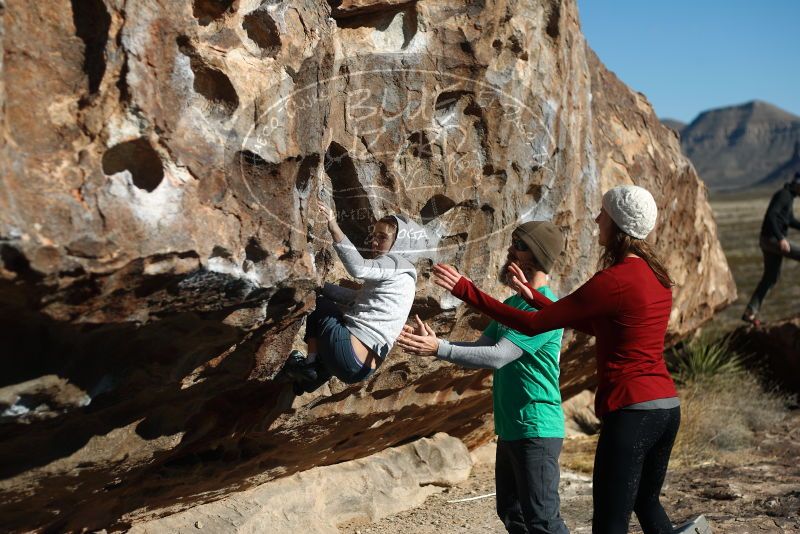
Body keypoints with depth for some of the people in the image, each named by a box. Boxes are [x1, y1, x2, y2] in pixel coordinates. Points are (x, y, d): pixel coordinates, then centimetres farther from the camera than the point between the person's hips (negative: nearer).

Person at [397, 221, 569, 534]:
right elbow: (481, 349, 13)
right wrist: (432, 342, 0)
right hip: (510, 428, 10)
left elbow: (497, 357, -24)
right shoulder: (512, 303, 14)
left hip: (536, 430, -10)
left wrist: (439, 350, -27)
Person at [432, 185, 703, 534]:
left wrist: (465, 290, -11)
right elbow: (592, 325, 18)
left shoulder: (614, 281, -16)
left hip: (631, 411, -9)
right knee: (647, 502, 27)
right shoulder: (656, 275, 10)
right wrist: (532, 295, 17)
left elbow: (532, 325, -14)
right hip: (667, 407, 9)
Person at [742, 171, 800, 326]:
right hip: (772, 239, -10)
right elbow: (771, 216, -27)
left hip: (771, 240, 10)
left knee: (770, 278, 12)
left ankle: (750, 313, 14)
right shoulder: (783, 195, -15)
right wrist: (781, 238, -33)